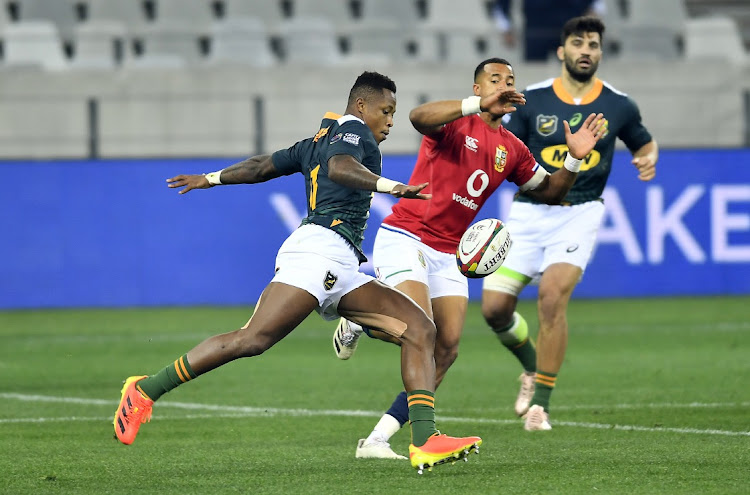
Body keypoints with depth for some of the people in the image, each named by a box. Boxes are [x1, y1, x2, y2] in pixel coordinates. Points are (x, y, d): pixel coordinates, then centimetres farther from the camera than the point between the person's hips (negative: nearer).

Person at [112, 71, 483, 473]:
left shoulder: (316, 141, 31)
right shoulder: (352, 129, 3)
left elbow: (262, 166, 39)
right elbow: (338, 166, -20)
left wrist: (212, 179, 53)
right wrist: (389, 186, -33)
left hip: (342, 272, 10)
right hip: (320, 247, -10)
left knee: (420, 330, -2)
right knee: (253, 339, -20)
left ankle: (424, 442, -15)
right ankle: (145, 390, -13)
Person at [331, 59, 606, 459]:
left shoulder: (511, 150, 12)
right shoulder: (456, 124, -7)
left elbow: (549, 192, 21)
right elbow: (419, 117, -30)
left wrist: (574, 159, 3)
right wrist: (479, 105, -40)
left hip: (448, 254, 7)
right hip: (404, 239, -7)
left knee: (447, 348, -7)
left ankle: (377, 440, -4)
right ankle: (358, 321, 11)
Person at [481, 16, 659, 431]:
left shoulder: (619, 106, 3)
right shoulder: (532, 100, 1)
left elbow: (645, 143, 20)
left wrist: (648, 160, -2)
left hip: (580, 213, -2)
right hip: (529, 211, 2)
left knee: (553, 294, -24)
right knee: (494, 306, -5)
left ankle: (541, 403, -15)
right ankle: (532, 367, 27)